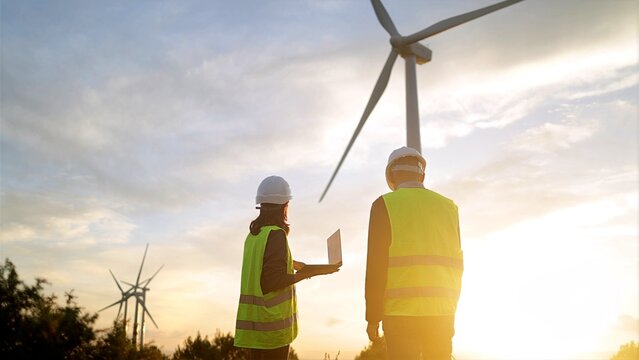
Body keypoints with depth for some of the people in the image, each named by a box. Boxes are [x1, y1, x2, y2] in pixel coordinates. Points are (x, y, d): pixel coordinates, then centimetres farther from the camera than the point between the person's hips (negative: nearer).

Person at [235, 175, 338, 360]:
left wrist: (293, 264, 35)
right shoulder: (276, 235, -14)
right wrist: (309, 272, -12)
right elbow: (275, 281, -19)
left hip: (251, 320, 8)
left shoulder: (252, 235, 10)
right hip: (272, 321, -8)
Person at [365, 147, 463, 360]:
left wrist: (372, 318, -3)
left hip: (401, 312, -4)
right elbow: (456, 264, 12)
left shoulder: (385, 205, -2)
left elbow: (376, 266, -8)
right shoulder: (447, 207, 11)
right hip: (440, 312, 4)